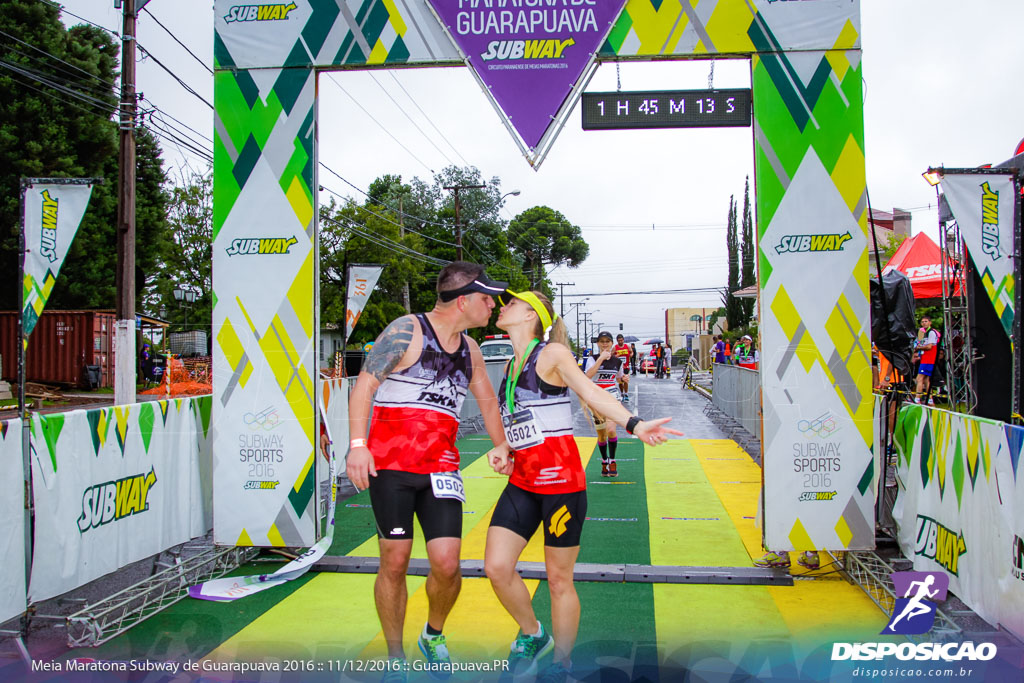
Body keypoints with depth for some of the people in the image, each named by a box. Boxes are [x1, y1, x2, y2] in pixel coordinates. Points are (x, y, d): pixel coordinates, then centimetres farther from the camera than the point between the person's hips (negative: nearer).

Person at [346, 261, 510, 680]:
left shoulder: (470, 350, 14)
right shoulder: (407, 331, -6)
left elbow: (487, 402, 27)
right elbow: (364, 385, -11)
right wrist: (357, 444, -21)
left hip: (441, 469, 5)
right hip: (390, 465, -4)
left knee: (446, 565, -6)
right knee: (394, 563, 1)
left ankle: (433, 636, 24)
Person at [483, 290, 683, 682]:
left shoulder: (552, 353, -5)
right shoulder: (512, 364, 16)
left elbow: (591, 392, -17)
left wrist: (634, 425, -32)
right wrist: (503, 448, 2)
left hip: (560, 478, -6)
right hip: (522, 479, 6)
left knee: (559, 579, 3)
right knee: (497, 566, -2)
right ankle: (532, 635, 23)